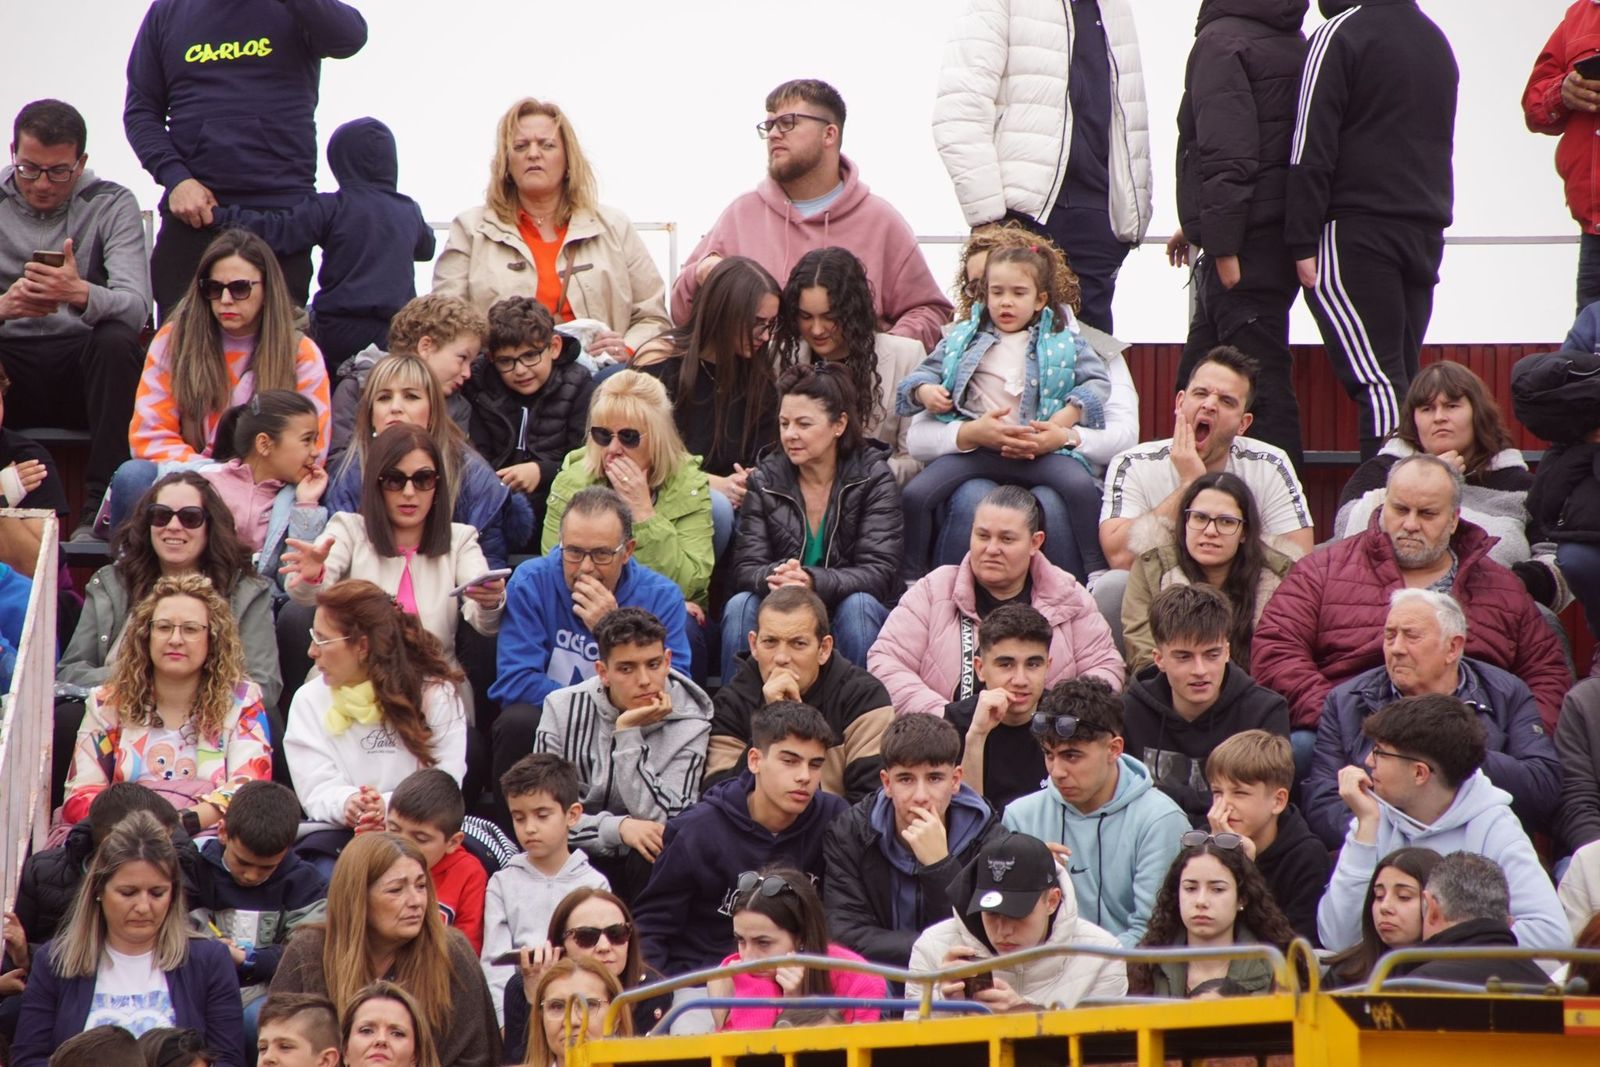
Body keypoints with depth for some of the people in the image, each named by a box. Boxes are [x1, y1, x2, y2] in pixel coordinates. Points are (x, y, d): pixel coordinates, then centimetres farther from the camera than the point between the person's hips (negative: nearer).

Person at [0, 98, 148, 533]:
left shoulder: (112, 205, -1)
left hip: (81, 360, 0)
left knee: (118, 340, -32)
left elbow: (136, 306, -16)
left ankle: (102, 507, -30)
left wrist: (81, 294, -38)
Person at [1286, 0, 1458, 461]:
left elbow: (1312, 148, -12)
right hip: (1425, 236, 7)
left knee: (1376, 379, -12)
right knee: (1400, 376, 9)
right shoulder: (1435, 39, 19)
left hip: (1356, 232, -7)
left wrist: (1303, 243, -12)